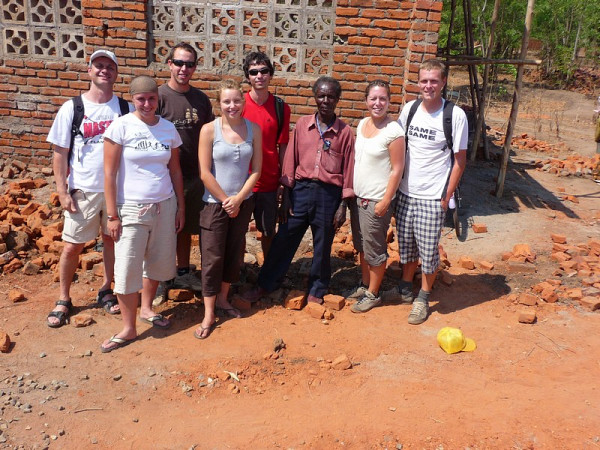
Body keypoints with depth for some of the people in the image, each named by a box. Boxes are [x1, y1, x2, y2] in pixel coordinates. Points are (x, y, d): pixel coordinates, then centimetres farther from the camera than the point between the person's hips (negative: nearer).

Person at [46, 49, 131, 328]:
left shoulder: (125, 109, 0)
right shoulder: (72, 108, -3)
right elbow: (59, 153, -2)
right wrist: (62, 191, -7)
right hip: (82, 190, -1)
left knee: (112, 240, 14)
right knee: (72, 247, 5)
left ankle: (106, 290, 33)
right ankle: (63, 300, 23)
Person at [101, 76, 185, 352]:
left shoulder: (168, 128, 3)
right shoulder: (121, 127, -8)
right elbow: (109, 173, -8)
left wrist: (181, 207, 8)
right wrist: (112, 215, -10)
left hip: (164, 206, 4)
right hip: (131, 208, -4)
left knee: (158, 261, 12)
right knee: (127, 268, -1)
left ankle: (146, 308, 35)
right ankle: (128, 328, 13)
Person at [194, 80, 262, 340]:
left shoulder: (253, 129, -1)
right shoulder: (209, 130, -10)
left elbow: (256, 170, 0)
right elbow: (205, 173, -11)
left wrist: (239, 198, -9)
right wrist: (226, 201, -9)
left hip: (243, 203, 4)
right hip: (215, 203, -3)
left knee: (234, 254, 13)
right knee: (212, 258, 0)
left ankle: (222, 299, 33)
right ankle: (209, 315, 9)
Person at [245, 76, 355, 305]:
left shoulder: (345, 132, 0)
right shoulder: (302, 124, 3)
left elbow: (348, 170, 1)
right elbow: (290, 161, 4)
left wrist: (342, 206, -1)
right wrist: (286, 196, 0)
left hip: (329, 194, -1)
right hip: (301, 190, 1)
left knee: (322, 247, 11)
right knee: (283, 240, 7)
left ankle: (316, 292, 29)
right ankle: (264, 285, 23)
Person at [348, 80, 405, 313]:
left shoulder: (393, 131, -16)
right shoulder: (362, 124, 6)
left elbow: (397, 169, -16)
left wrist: (386, 201, -18)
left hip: (377, 200, -7)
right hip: (358, 196, 7)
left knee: (374, 249, 5)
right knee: (361, 245, 19)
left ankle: (373, 294, 21)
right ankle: (364, 285, 36)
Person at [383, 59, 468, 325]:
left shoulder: (455, 116, -10)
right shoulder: (409, 109, 3)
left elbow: (460, 160, -6)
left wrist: (446, 197, -8)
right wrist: (394, 185, 7)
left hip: (432, 196, -4)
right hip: (405, 192, 5)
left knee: (428, 250, 3)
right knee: (406, 244, 17)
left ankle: (423, 298, 23)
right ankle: (405, 289, 37)